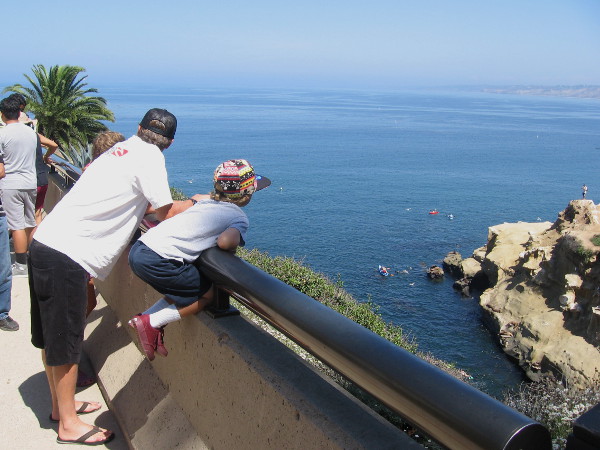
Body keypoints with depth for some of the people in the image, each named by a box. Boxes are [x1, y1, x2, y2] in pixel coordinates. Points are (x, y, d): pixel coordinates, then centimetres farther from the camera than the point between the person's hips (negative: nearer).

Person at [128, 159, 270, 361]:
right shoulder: (239, 217, -1)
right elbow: (225, 241, -21)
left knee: (183, 286, 25)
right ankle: (151, 322, 3)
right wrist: (233, 246, 1)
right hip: (157, 261, -8)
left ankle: (145, 316, 17)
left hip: (138, 249, 8)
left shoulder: (206, 200, 19)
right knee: (209, 294, 6)